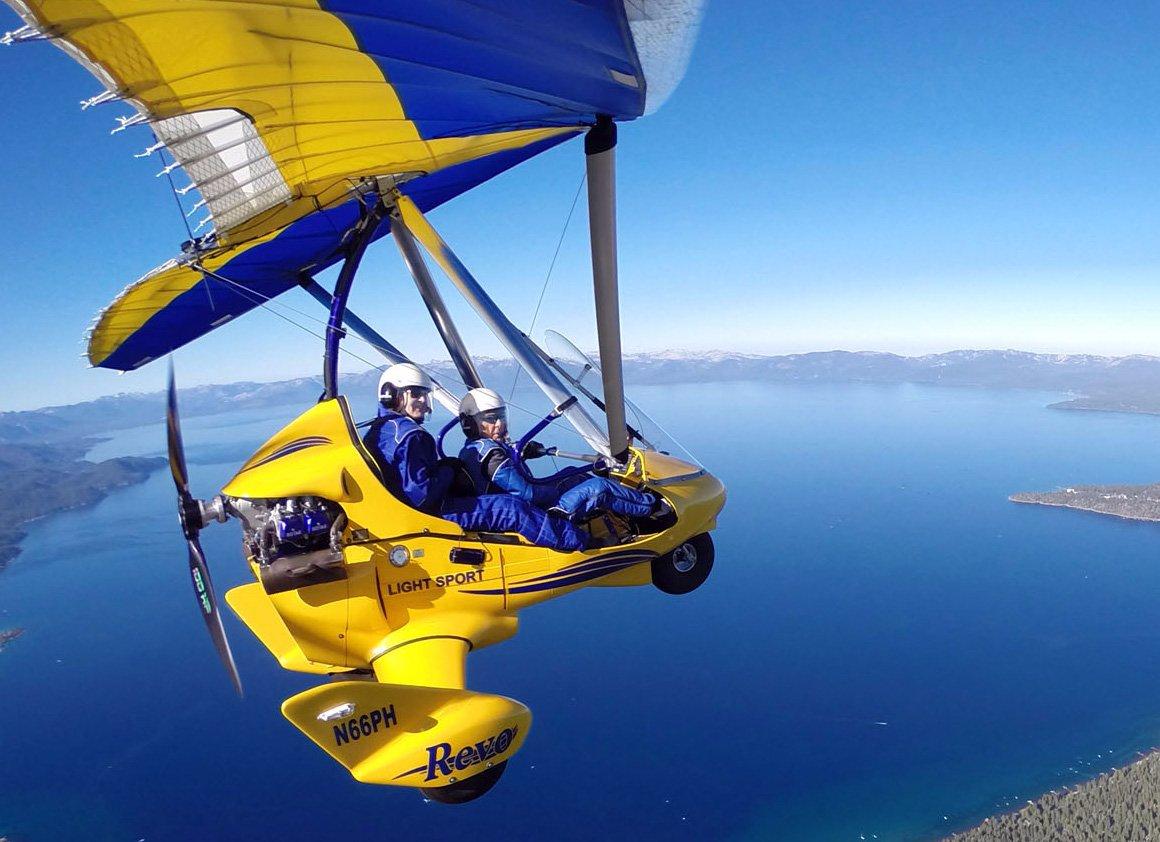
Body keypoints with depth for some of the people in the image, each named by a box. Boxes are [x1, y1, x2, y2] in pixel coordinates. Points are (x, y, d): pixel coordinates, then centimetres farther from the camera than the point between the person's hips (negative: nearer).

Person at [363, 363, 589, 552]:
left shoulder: (379, 429, 11)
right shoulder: (410, 436, -21)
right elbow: (421, 495, -27)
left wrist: (441, 466, 9)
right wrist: (447, 472, -9)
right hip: (430, 515, -11)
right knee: (511, 509, -15)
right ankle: (582, 542, -8)